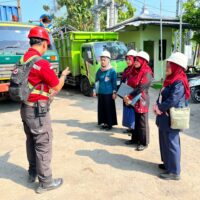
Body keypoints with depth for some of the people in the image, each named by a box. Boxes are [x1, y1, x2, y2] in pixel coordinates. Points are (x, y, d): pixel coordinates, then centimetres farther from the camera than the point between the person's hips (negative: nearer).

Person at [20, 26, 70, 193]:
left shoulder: (22, 60, 6)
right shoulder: (41, 63, -19)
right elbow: (57, 87, -10)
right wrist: (63, 75, 8)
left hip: (25, 108, 9)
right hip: (38, 110, -9)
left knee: (31, 141, 21)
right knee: (43, 145, 2)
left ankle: (33, 173, 37)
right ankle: (45, 182, 14)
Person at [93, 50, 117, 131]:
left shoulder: (112, 71, -8)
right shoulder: (99, 71, 7)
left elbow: (114, 82, -7)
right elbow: (97, 81, 13)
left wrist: (114, 92, -9)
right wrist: (95, 91, 11)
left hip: (109, 93, -5)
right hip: (100, 93, 5)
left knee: (109, 108, 1)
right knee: (101, 108, 10)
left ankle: (109, 123, 12)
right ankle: (103, 122, 23)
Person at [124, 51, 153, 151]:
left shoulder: (147, 74, -14)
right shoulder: (135, 72, 12)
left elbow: (140, 88, -21)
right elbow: (129, 84, 14)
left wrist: (129, 97, -20)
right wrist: (127, 97, -1)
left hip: (142, 100, -8)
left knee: (142, 122, 1)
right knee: (135, 120, 16)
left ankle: (144, 143, 13)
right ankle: (135, 138, 30)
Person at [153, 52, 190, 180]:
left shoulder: (179, 82, -18)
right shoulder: (170, 80, 12)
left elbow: (172, 101, -25)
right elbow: (162, 96, 13)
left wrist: (159, 107, -11)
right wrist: (157, 105, -5)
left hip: (171, 119, -9)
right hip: (165, 118, 9)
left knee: (172, 144, 1)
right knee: (164, 142, 20)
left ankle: (174, 172, 14)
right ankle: (168, 164, 37)